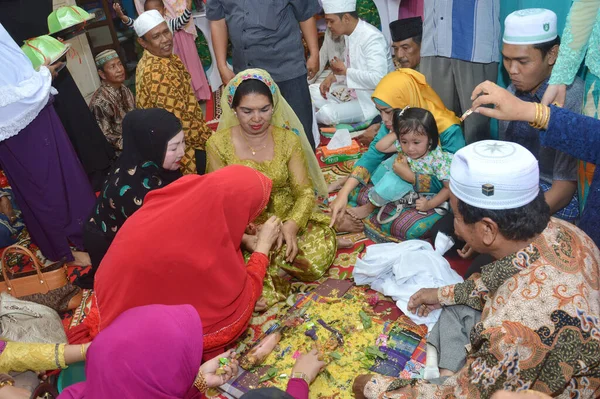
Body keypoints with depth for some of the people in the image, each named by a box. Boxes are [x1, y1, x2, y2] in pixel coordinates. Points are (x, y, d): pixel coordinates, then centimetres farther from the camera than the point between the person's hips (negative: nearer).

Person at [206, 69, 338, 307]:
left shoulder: (288, 139, -3)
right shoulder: (218, 144, -7)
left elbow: (305, 192, -5)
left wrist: (291, 226, -27)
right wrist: (246, 239, -24)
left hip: (286, 220, 2)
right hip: (243, 231, -1)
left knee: (318, 256, -26)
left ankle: (269, 262, -1)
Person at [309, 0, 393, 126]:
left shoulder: (372, 38, -23)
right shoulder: (350, 34, 4)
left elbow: (378, 79, -32)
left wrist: (345, 71, -21)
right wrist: (332, 77, -1)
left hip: (372, 101, -9)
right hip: (354, 91, 10)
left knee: (327, 114, -26)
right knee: (311, 91, 6)